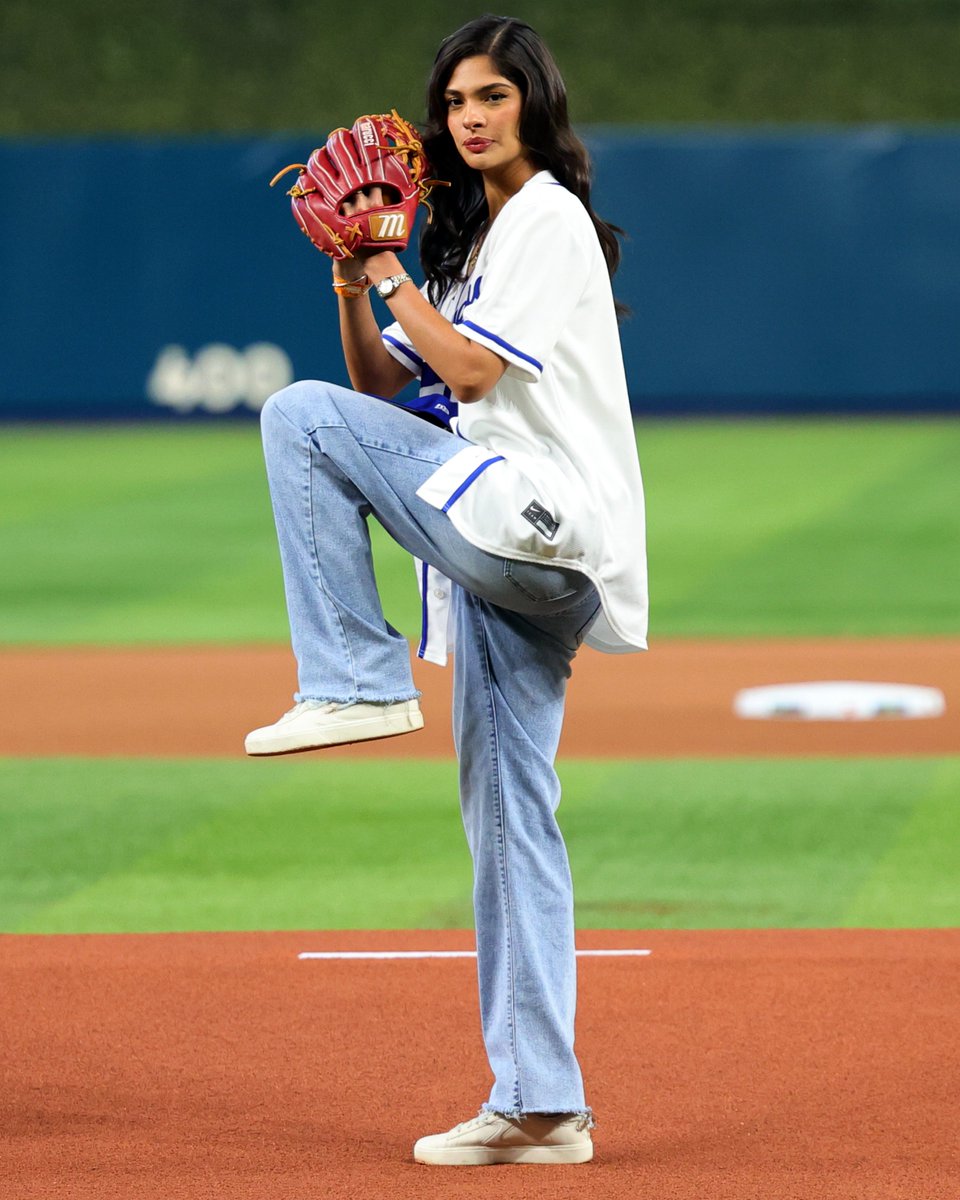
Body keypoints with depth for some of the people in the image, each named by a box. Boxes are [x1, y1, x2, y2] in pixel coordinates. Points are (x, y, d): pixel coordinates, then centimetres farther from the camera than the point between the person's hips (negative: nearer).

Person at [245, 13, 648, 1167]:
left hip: (540, 524, -9)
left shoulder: (552, 221, -5)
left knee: (299, 414, -14)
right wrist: (353, 282, 7)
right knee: (505, 814, 5)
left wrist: (391, 270, -6)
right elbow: (384, 383, 21)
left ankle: (356, 679, -14)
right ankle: (540, 1104, 5)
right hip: (505, 550, 9)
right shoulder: (474, 235, 23)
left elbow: (469, 371, -15)